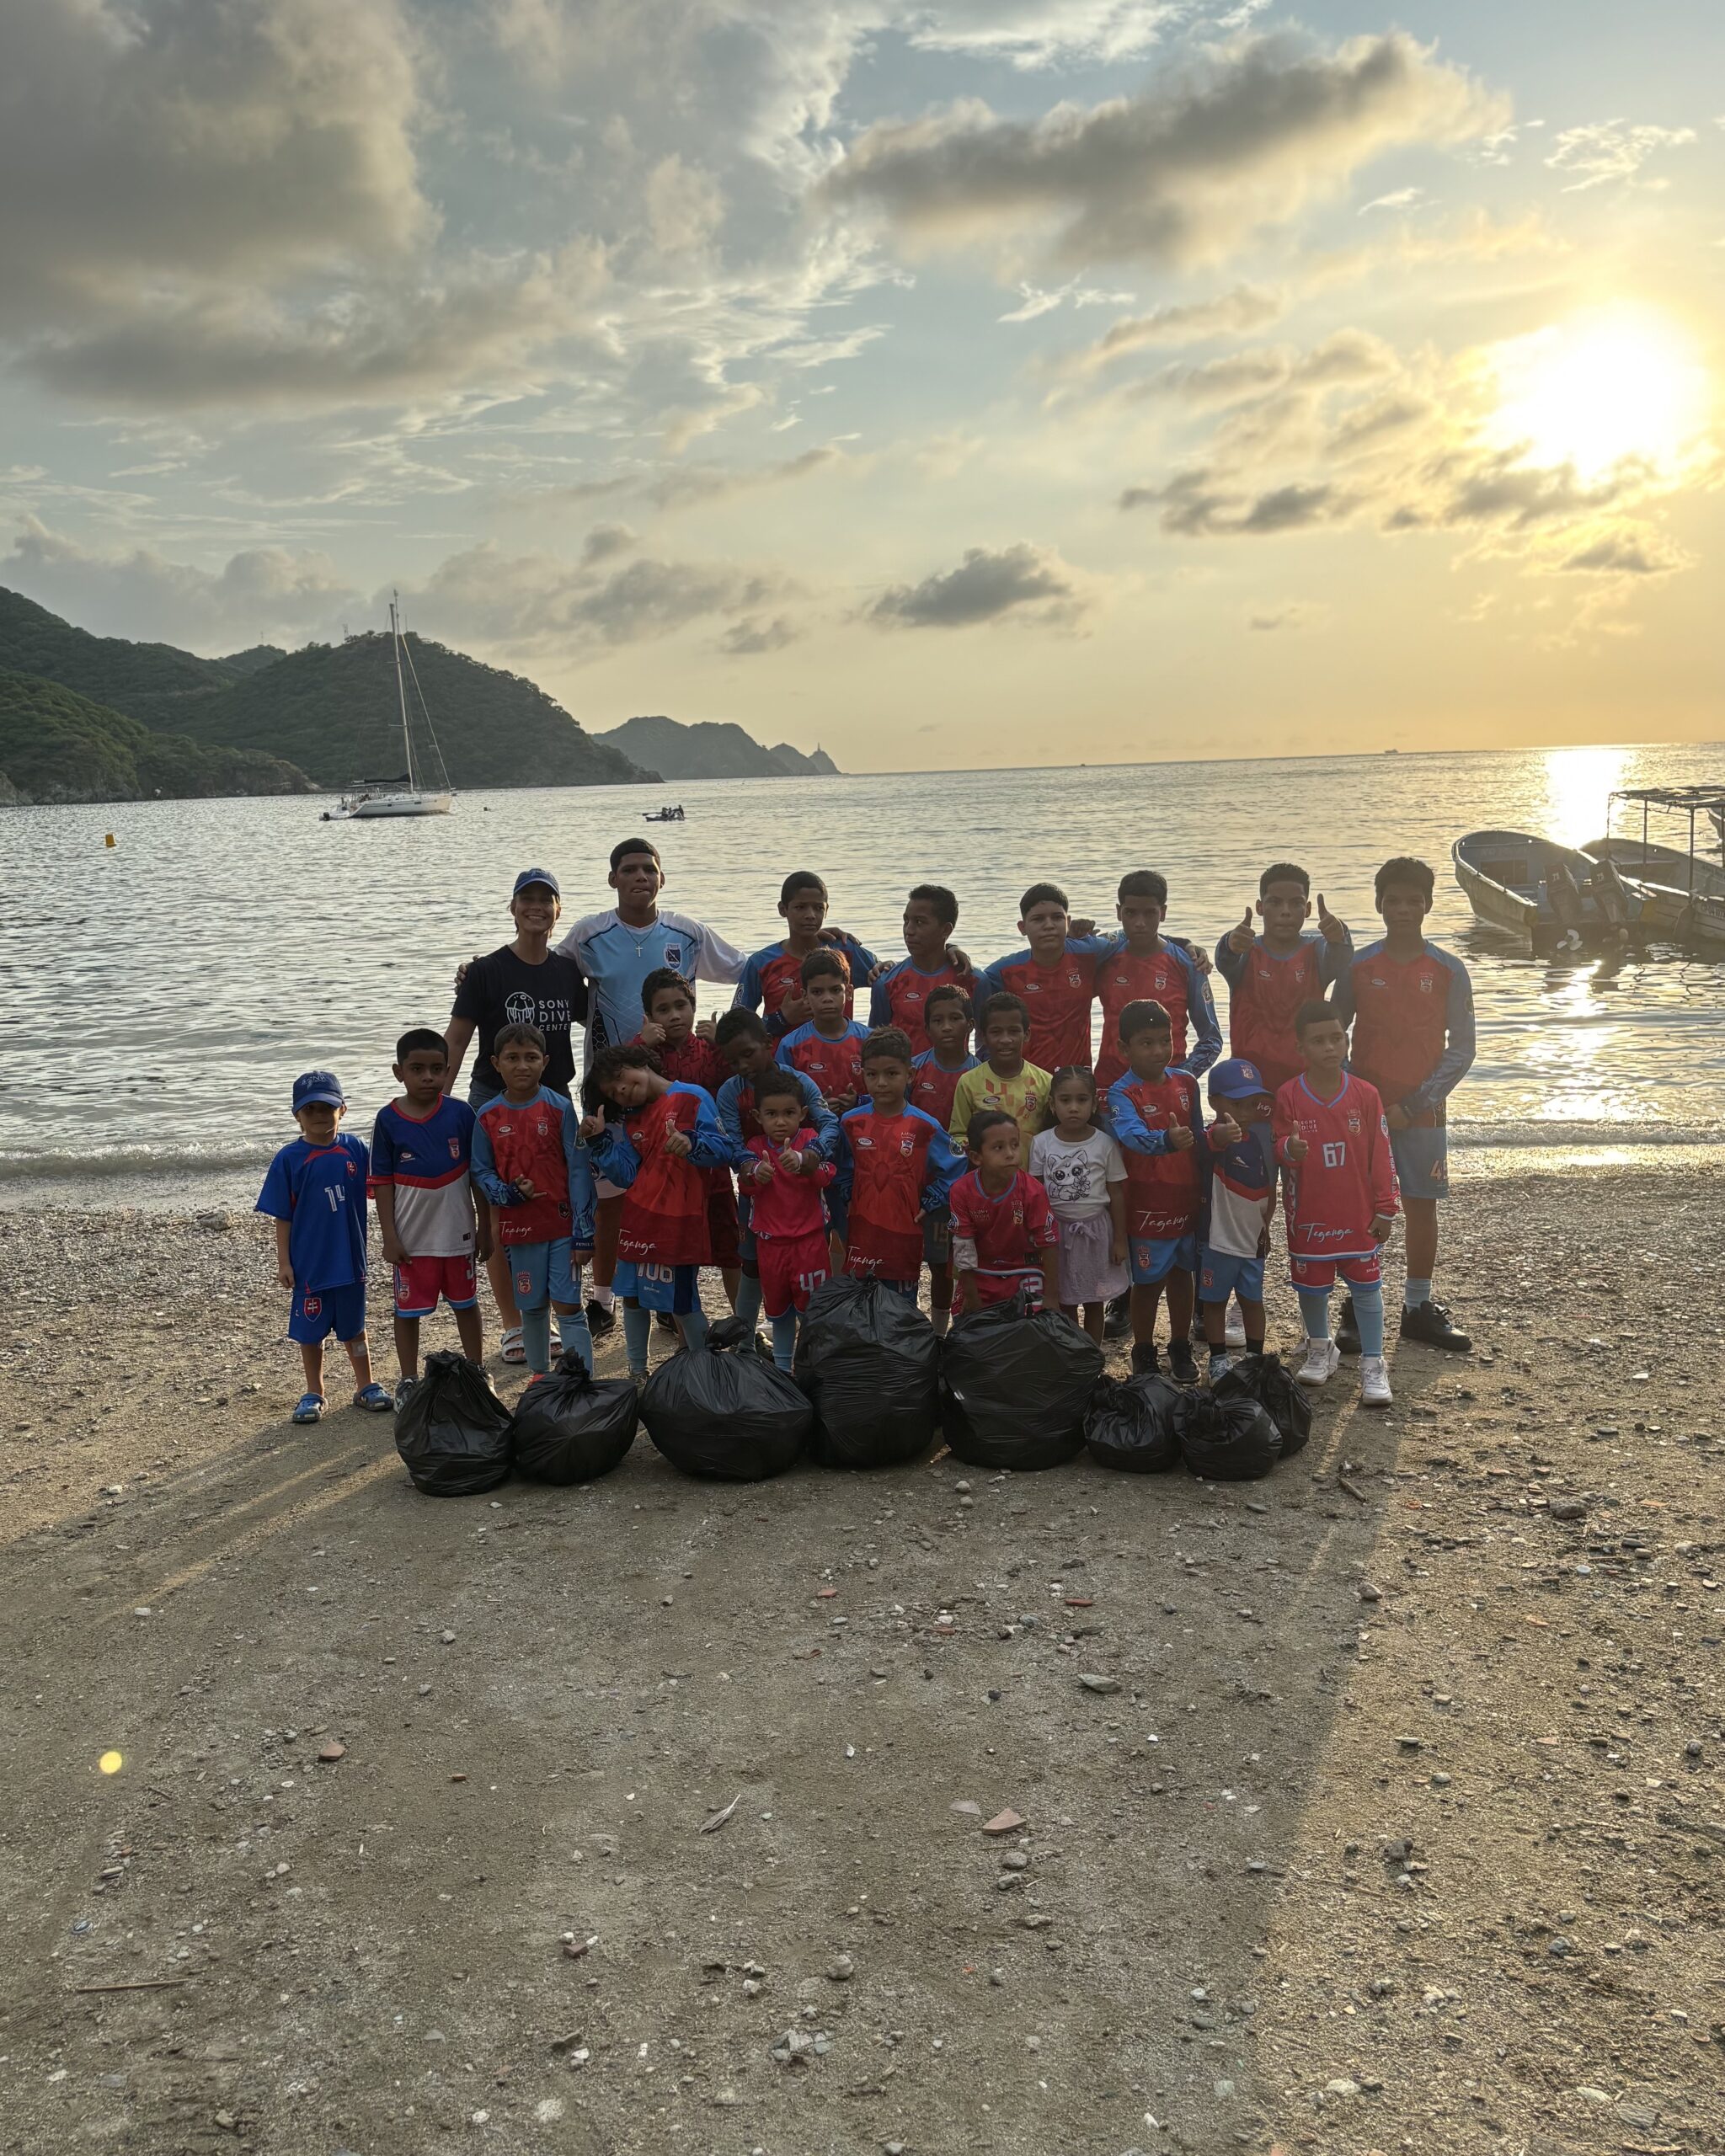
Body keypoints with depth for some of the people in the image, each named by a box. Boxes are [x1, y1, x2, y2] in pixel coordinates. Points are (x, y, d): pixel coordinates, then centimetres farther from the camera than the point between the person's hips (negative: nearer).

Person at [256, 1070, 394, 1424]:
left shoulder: (355, 1149, -4)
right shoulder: (289, 1159, -10)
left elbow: (370, 1190, 8)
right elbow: (283, 1216, -6)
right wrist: (284, 1262, -7)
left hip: (350, 1259, 2)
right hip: (309, 1262, -2)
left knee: (353, 1326, 17)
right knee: (311, 1330, 10)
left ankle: (365, 1386, 29)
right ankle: (313, 1393, 25)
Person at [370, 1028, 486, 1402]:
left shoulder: (461, 1114, -6)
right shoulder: (388, 1120, -8)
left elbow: (479, 1173, 0)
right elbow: (381, 1182, -4)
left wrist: (484, 1227, 2)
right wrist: (389, 1237, -8)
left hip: (458, 1232, 1)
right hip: (412, 1236, -1)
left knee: (466, 1303, 15)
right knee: (408, 1309, 10)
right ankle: (408, 1382, 24)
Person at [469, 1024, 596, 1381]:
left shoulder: (560, 1108, -6)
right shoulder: (488, 1116, 0)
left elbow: (579, 1171, -7)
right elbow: (481, 1171, 7)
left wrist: (584, 1232, -10)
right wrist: (508, 1193, -14)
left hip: (562, 1224, -2)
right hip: (517, 1227, 3)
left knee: (568, 1306, -3)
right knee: (532, 1307, 14)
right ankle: (538, 1375, 31)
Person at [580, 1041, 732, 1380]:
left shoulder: (691, 1098, -5)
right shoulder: (630, 1122, 15)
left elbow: (723, 1151, -10)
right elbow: (627, 1176, 6)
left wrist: (692, 1144, -28)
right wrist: (600, 1141, -2)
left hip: (679, 1221, -6)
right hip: (638, 1220, 6)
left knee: (683, 1303, -2)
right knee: (632, 1296, 12)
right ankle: (637, 1372, 28)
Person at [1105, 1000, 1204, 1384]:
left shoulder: (1187, 1082, 3)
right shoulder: (1122, 1093, -14)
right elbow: (1132, 1135, -34)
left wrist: (1205, 1190, 15)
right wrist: (1167, 1140, -53)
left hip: (1187, 1200, 5)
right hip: (1147, 1205, -5)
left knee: (1182, 1274, 17)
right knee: (1150, 1281, 7)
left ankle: (1181, 1349, 33)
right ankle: (1144, 1354, 24)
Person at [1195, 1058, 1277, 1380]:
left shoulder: (1261, 1139, 0)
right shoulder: (1213, 1138, -18)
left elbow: (1270, 1188, 12)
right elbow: (1213, 1142, -46)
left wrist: (1265, 1224, 10)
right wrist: (1223, 1134, -68)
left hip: (1253, 1238, 4)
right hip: (1217, 1238, -4)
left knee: (1252, 1301, 15)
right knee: (1215, 1302, 8)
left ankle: (1256, 1359, 27)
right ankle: (1219, 1360, 21)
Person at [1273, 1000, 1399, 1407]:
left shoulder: (1365, 1094, -6)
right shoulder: (1289, 1096, -7)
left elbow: (1381, 1155, -2)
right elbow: (1277, 1145, -1)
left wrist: (1385, 1208, -2)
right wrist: (1289, 1149, -26)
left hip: (1358, 1214, 0)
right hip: (1308, 1215, 0)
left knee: (1366, 1284, 3)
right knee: (1310, 1283, 13)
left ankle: (1373, 1363, 13)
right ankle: (1320, 1349, 35)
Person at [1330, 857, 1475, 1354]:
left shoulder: (1448, 971, -2)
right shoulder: (1358, 967, 0)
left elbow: (1462, 1049, -2)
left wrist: (1413, 1104, -9)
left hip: (1421, 1112, 0)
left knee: (1423, 1207, 7)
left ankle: (1419, 1308, 20)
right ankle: (1357, 1309, 13)